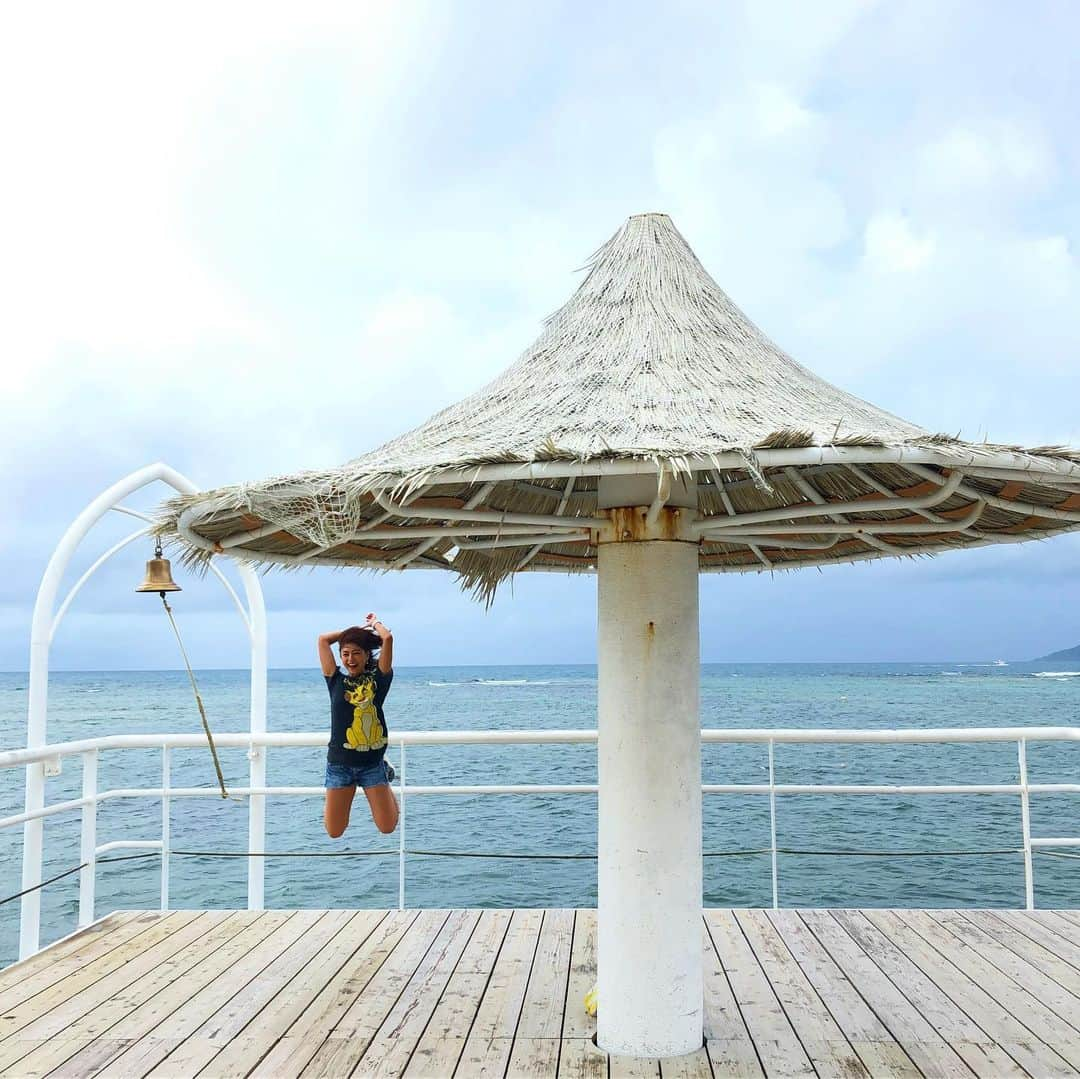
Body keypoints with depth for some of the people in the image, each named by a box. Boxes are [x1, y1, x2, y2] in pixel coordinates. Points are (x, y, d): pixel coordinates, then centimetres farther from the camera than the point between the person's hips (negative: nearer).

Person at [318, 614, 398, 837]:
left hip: (372, 762, -1)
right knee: (334, 832, 4)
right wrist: (355, 630, 12)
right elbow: (323, 639, 2)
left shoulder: (378, 678, 0)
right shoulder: (336, 680, 3)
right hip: (340, 762, 1)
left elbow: (387, 638, -9)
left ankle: (385, 778, 30)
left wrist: (374, 623, 9)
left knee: (387, 828, 2)